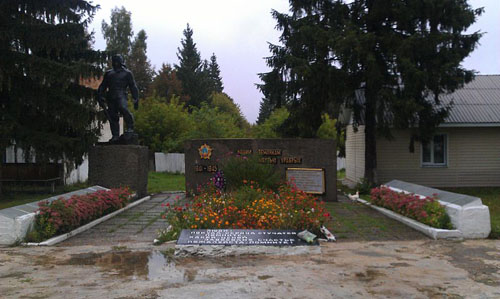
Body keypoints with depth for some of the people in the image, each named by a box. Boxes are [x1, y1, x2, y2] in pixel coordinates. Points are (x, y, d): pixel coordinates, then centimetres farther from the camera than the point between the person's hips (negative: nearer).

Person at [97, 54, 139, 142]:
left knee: (123, 108, -32)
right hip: (111, 97, 4)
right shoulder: (108, 73, 25)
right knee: (112, 116, -2)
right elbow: (103, 86, 25)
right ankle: (115, 135, 1)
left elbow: (133, 87, 10)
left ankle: (130, 127, -25)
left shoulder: (127, 73, 14)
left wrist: (136, 99, 1)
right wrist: (100, 95, 10)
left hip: (121, 95, -4)